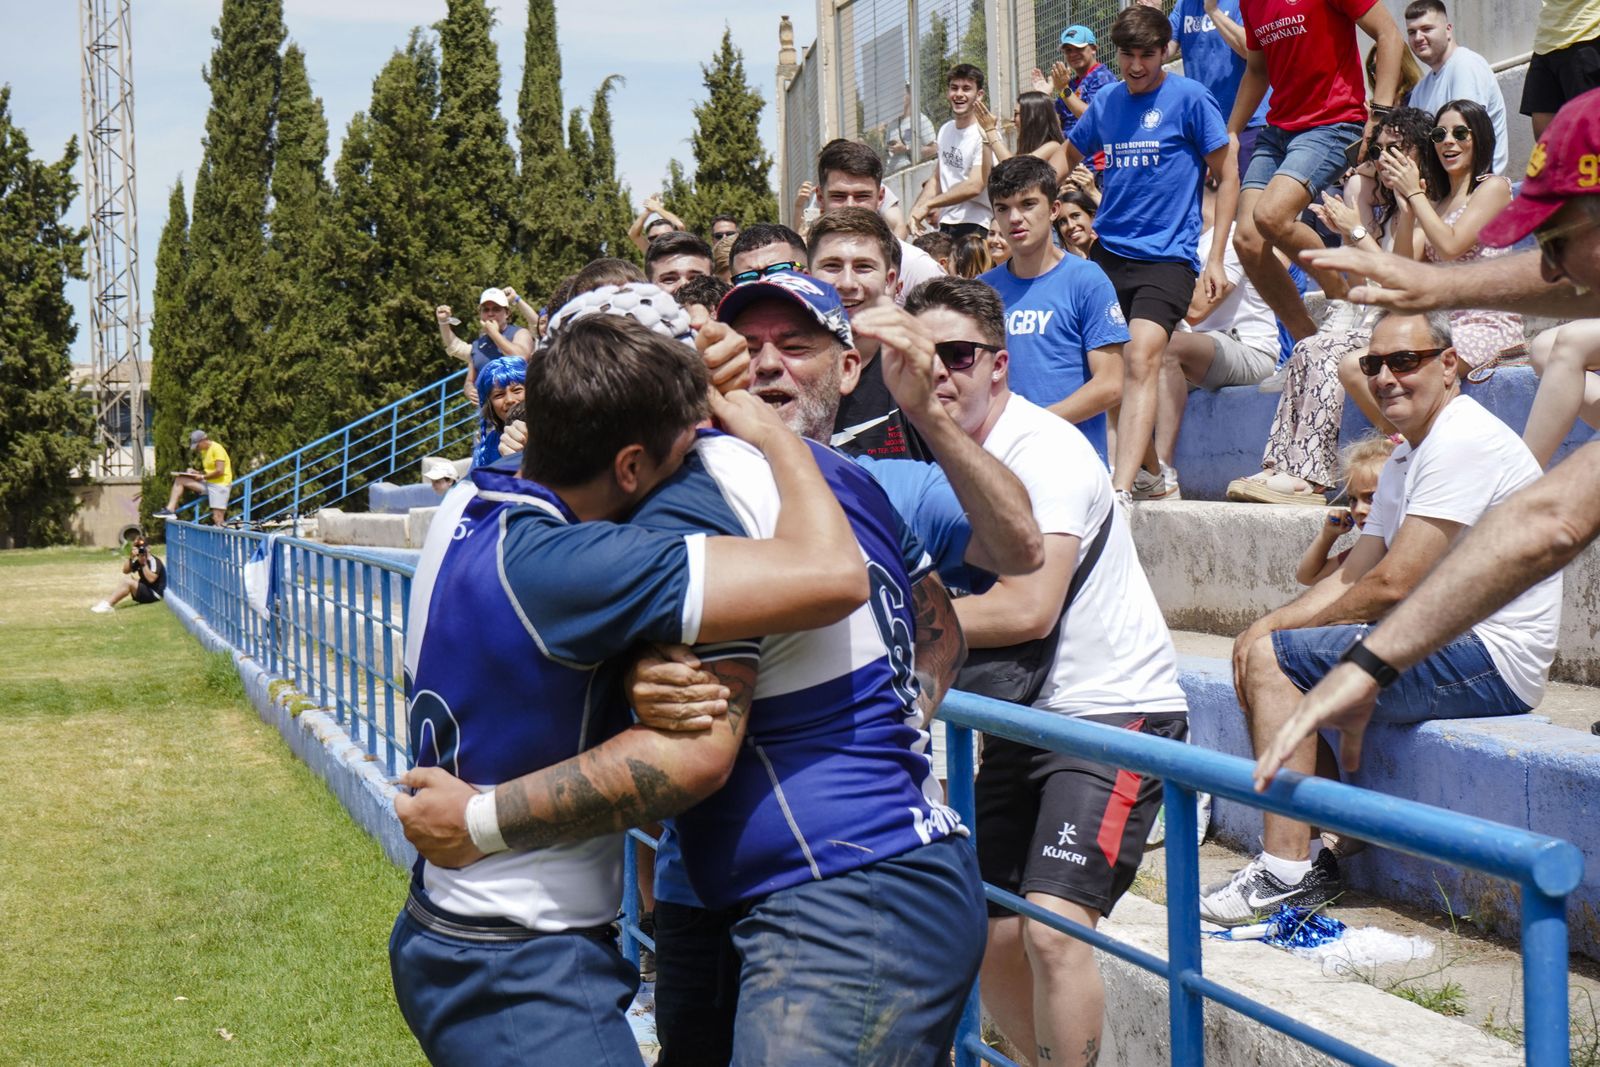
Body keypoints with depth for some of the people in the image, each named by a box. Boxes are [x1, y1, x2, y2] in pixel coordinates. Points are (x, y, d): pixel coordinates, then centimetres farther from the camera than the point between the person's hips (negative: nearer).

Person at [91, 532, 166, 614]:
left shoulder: (154, 561, -15)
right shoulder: (139, 561, 10)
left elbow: (151, 579, -27)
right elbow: (125, 571, 1)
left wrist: (144, 563, -24)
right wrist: (131, 557, -12)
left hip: (155, 595, -9)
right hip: (144, 590, 9)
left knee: (128, 582, -22)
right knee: (127, 577, -3)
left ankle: (108, 605, -21)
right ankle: (109, 602, -14)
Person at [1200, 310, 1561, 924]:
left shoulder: (1463, 442, -15)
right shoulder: (1404, 460, 18)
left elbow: (1391, 585, -20)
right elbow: (1353, 578, 15)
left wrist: (1279, 629, -5)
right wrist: (1269, 623, -3)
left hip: (1491, 660, -11)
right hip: (1446, 645, 11)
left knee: (1272, 658, -15)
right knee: (1256, 654, 11)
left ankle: (1287, 873, -14)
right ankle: (1307, 854, 6)